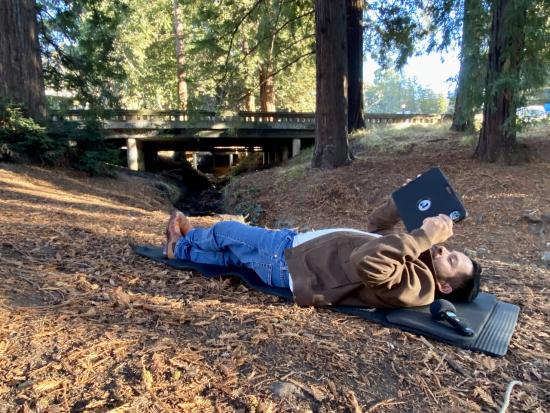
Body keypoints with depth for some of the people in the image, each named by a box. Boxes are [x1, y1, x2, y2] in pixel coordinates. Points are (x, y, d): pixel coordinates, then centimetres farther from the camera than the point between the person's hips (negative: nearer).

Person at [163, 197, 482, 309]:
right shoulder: (417, 259, 3)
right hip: (300, 246, 8)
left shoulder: (413, 286, -25)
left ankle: (187, 238, 42)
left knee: (226, 231, 10)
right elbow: (377, 226, 17)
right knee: (232, 253, 21)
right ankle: (182, 248, 46)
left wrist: (425, 235, -39)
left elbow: (366, 261, -46)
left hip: (288, 260, -8)